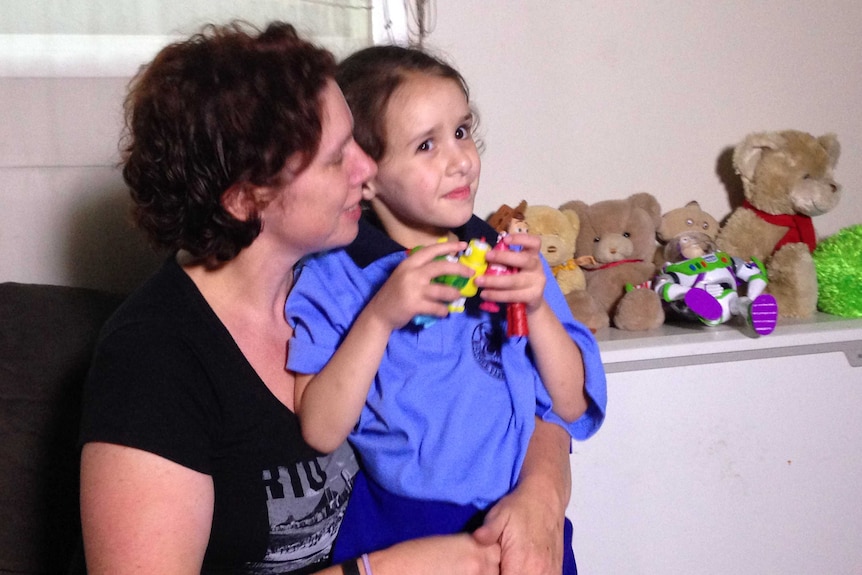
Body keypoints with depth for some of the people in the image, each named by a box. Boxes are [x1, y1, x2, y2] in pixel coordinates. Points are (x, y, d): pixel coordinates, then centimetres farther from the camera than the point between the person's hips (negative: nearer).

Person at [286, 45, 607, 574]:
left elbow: (574, 409, 4)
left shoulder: (510, 257, 6)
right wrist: (380, 317, -19)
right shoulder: (330, 277, -3)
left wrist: (537, 309, -11)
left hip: (520, 521, 2)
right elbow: (317, 434, -11)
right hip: (393, 530, -1)